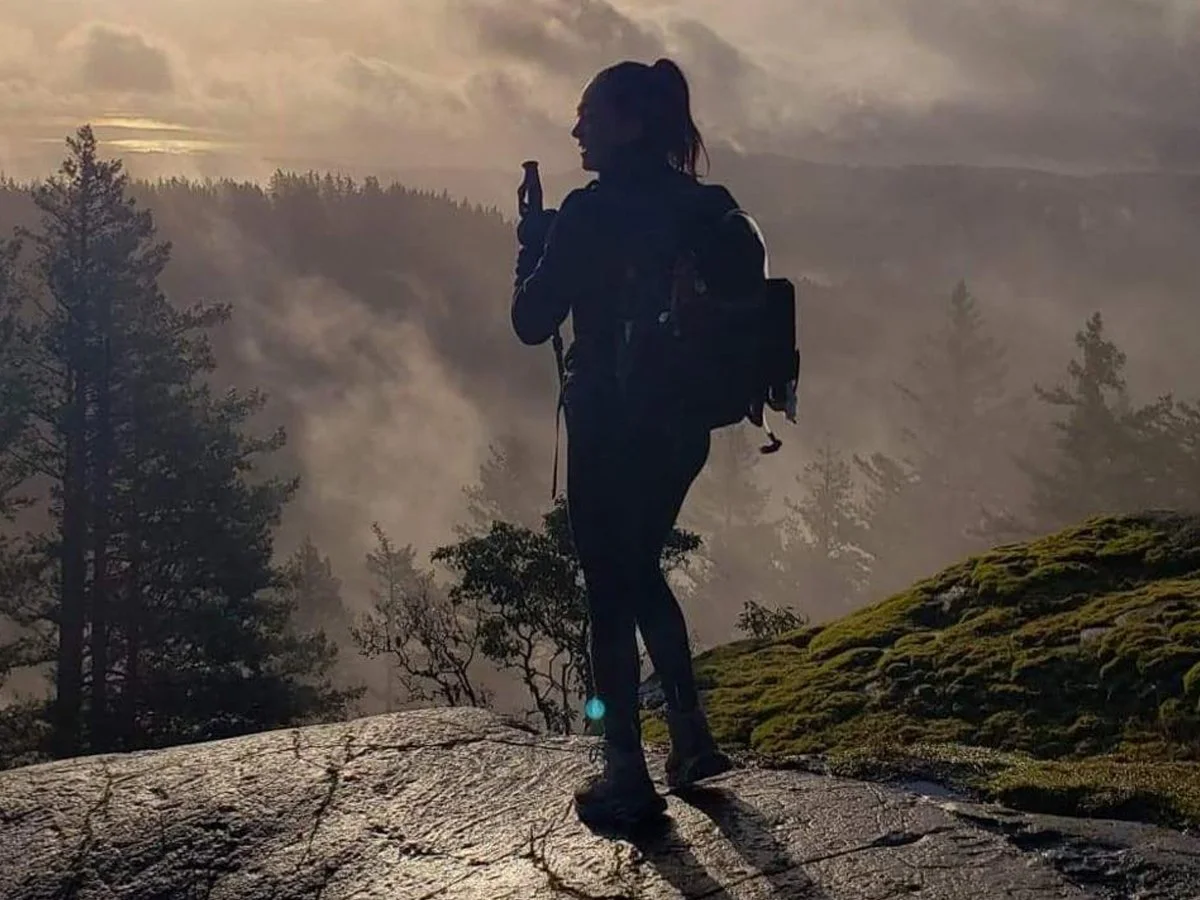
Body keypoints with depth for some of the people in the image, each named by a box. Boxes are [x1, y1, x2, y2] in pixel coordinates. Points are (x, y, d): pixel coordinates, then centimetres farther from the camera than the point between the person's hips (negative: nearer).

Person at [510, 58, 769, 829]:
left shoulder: (591, 213, -16)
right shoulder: (707, 207, 4)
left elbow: (533, 323, -12)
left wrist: (533, 249, 4)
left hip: (609, 428, -7)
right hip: (683, 426, 7)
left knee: (610, 592, 5)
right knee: (642, 572, 24)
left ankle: (628, 778, 8)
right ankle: (693, 738, 23)